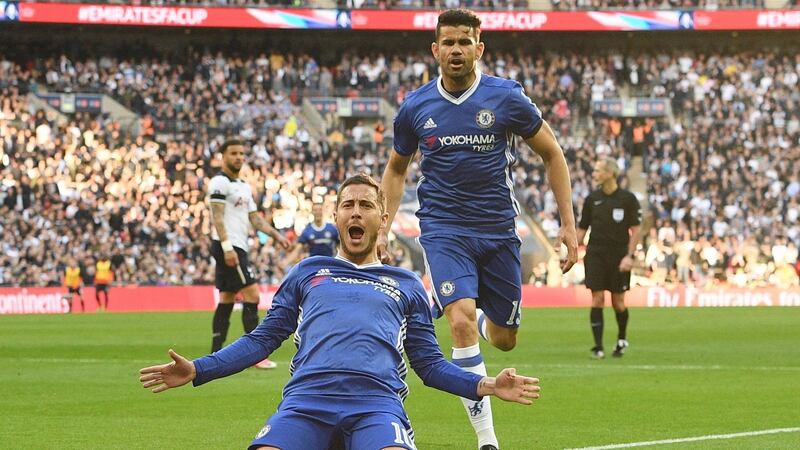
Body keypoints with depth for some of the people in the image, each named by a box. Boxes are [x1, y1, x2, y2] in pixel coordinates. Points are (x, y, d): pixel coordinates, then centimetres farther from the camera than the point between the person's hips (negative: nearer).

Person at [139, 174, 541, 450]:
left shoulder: (406, 284, 27)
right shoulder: (308, 273, 28)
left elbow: (429, 363, 23)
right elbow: (262, 340, 24)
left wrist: (486, 385, 5)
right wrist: (196, 370, 10)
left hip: (376, 401, -1)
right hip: (307, 397, 1)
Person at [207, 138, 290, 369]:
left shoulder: (244, 186, 20)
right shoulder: (220, 182, -8)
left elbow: (255, 219, 21)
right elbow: (217, 217, -16)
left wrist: (276, 235, 9)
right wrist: (227, 246, -24)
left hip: (238, 247, 10)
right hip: (228, 246, -10)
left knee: (227, 299, 9)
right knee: (252, 295, -13)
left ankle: (215, 355, 11)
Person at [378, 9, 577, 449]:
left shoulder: (506, 97, -5)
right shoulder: (415, 107, -1)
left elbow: (552, 153, 5)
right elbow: (396, 168, 17)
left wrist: (568, 223, 0)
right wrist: (383, 228, 7)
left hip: (498, 228, 1)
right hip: (443, 229, -1)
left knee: (504, 339, 9)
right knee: (462, 323, -23)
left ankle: (481, 317, 49)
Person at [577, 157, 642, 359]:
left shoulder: (627, 198, -2)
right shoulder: (592, 199, 7)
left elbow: (635, 229, -1)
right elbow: (582, 229, 12)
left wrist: (629, 256, -11)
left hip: (619, 257, -2)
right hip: (595, 255, 2)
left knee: (618, 302, 2)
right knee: (597, 299, -6)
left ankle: (622, 339, 27)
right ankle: (598, 346, -4)